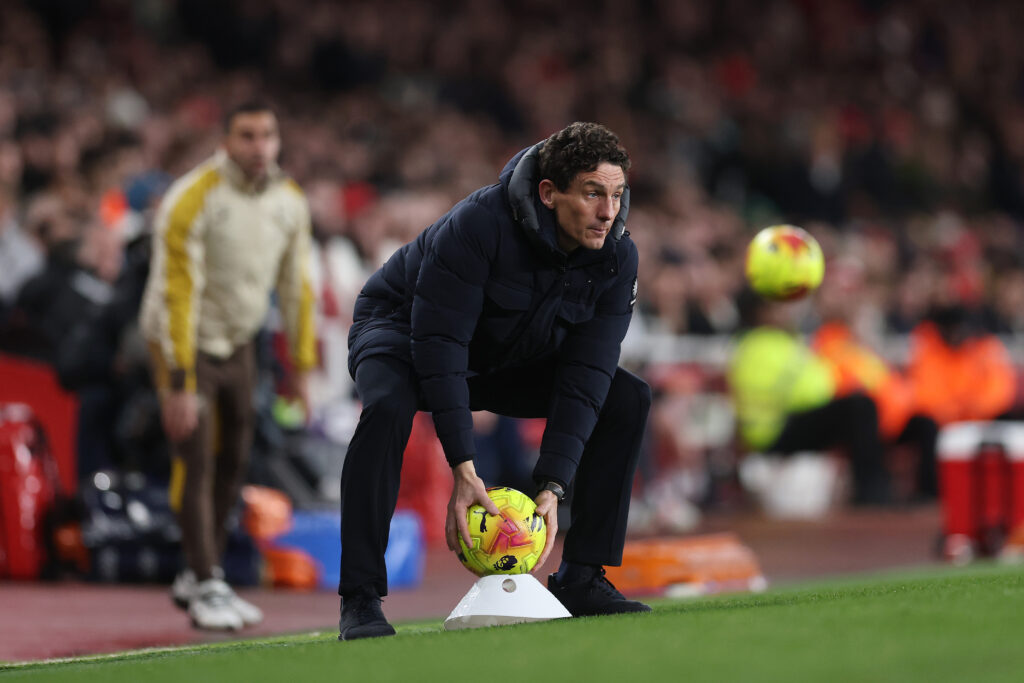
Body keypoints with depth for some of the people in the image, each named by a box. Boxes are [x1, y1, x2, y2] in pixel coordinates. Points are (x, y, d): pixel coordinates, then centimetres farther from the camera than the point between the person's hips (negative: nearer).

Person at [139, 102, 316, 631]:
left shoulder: (289, 201, -4)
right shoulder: (193, 200, -24)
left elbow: (295, 285, 7)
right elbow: (179, 293, -25)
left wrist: (302, 365, 7)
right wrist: (179, 384, -26)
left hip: (238, 343, 6)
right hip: (186, 341, -6)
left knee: (233, 461, 7)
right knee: (195, 461, -11)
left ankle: (195, 579, 20)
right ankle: (206, 587, -3)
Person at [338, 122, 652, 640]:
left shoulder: (617, 257, -19)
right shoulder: (479, 224, -36)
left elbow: (585, 377, -20)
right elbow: (439, 342, -35)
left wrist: (552, 488, -29)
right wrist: (463, 471, -40)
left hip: (508, 361, 6)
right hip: (404, 330, -5)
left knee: (627, 399, -10)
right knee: (388, 405, -38)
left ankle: (581, 580, -4)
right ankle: (359, 600, -30)